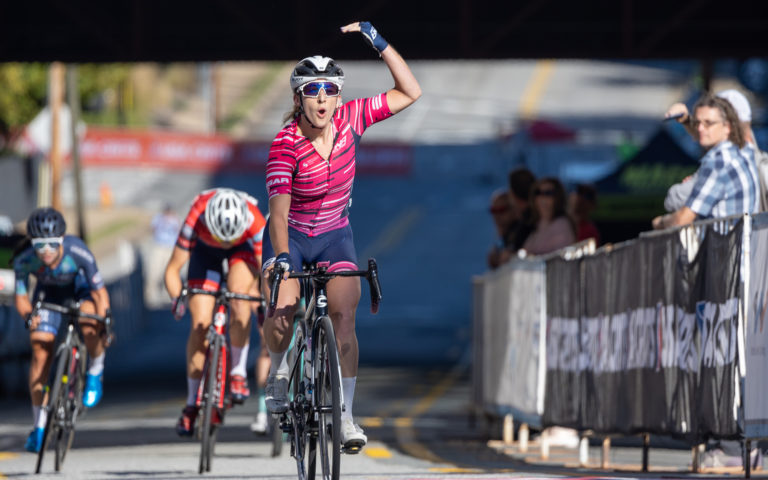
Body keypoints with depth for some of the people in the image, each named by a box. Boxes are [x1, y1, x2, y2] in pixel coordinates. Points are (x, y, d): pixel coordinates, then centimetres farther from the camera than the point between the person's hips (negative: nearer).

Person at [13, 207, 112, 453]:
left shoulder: (77, 252, -38)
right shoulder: (24, 261, -31)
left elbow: (100, 292, -29)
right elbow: (21, 297, -18)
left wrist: (103, 325, -41)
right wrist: (28, 316, -40)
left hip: (80, 285, -2)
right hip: (49, 291, 2)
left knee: (90, 325, -33)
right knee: (41, 352, -9)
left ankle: (95, 372, 0)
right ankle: (39, 425, 4)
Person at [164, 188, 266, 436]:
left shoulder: (255, 222, -39)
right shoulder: (196, 220, -38)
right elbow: (173, 269, -29)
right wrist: (177, 299, -46)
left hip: (244, 247, 0)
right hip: (206, 249, 0)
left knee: (239, 295, -32)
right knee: (200, 323, -9)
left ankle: (238, 371, -15)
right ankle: (191, 404, 2)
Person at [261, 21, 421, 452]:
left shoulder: (350, 119, -13)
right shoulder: (286, 145, -25)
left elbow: (411, 92, -11)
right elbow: (279, 209, -34)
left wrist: (378, 42, -20)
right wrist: (282, 258, -50)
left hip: (335, 236, 2)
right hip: (291, 236, -2)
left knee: (344, 317, -18)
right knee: (282, 309, -25)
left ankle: (346, 414, -13)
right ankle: (279, 372, 7)